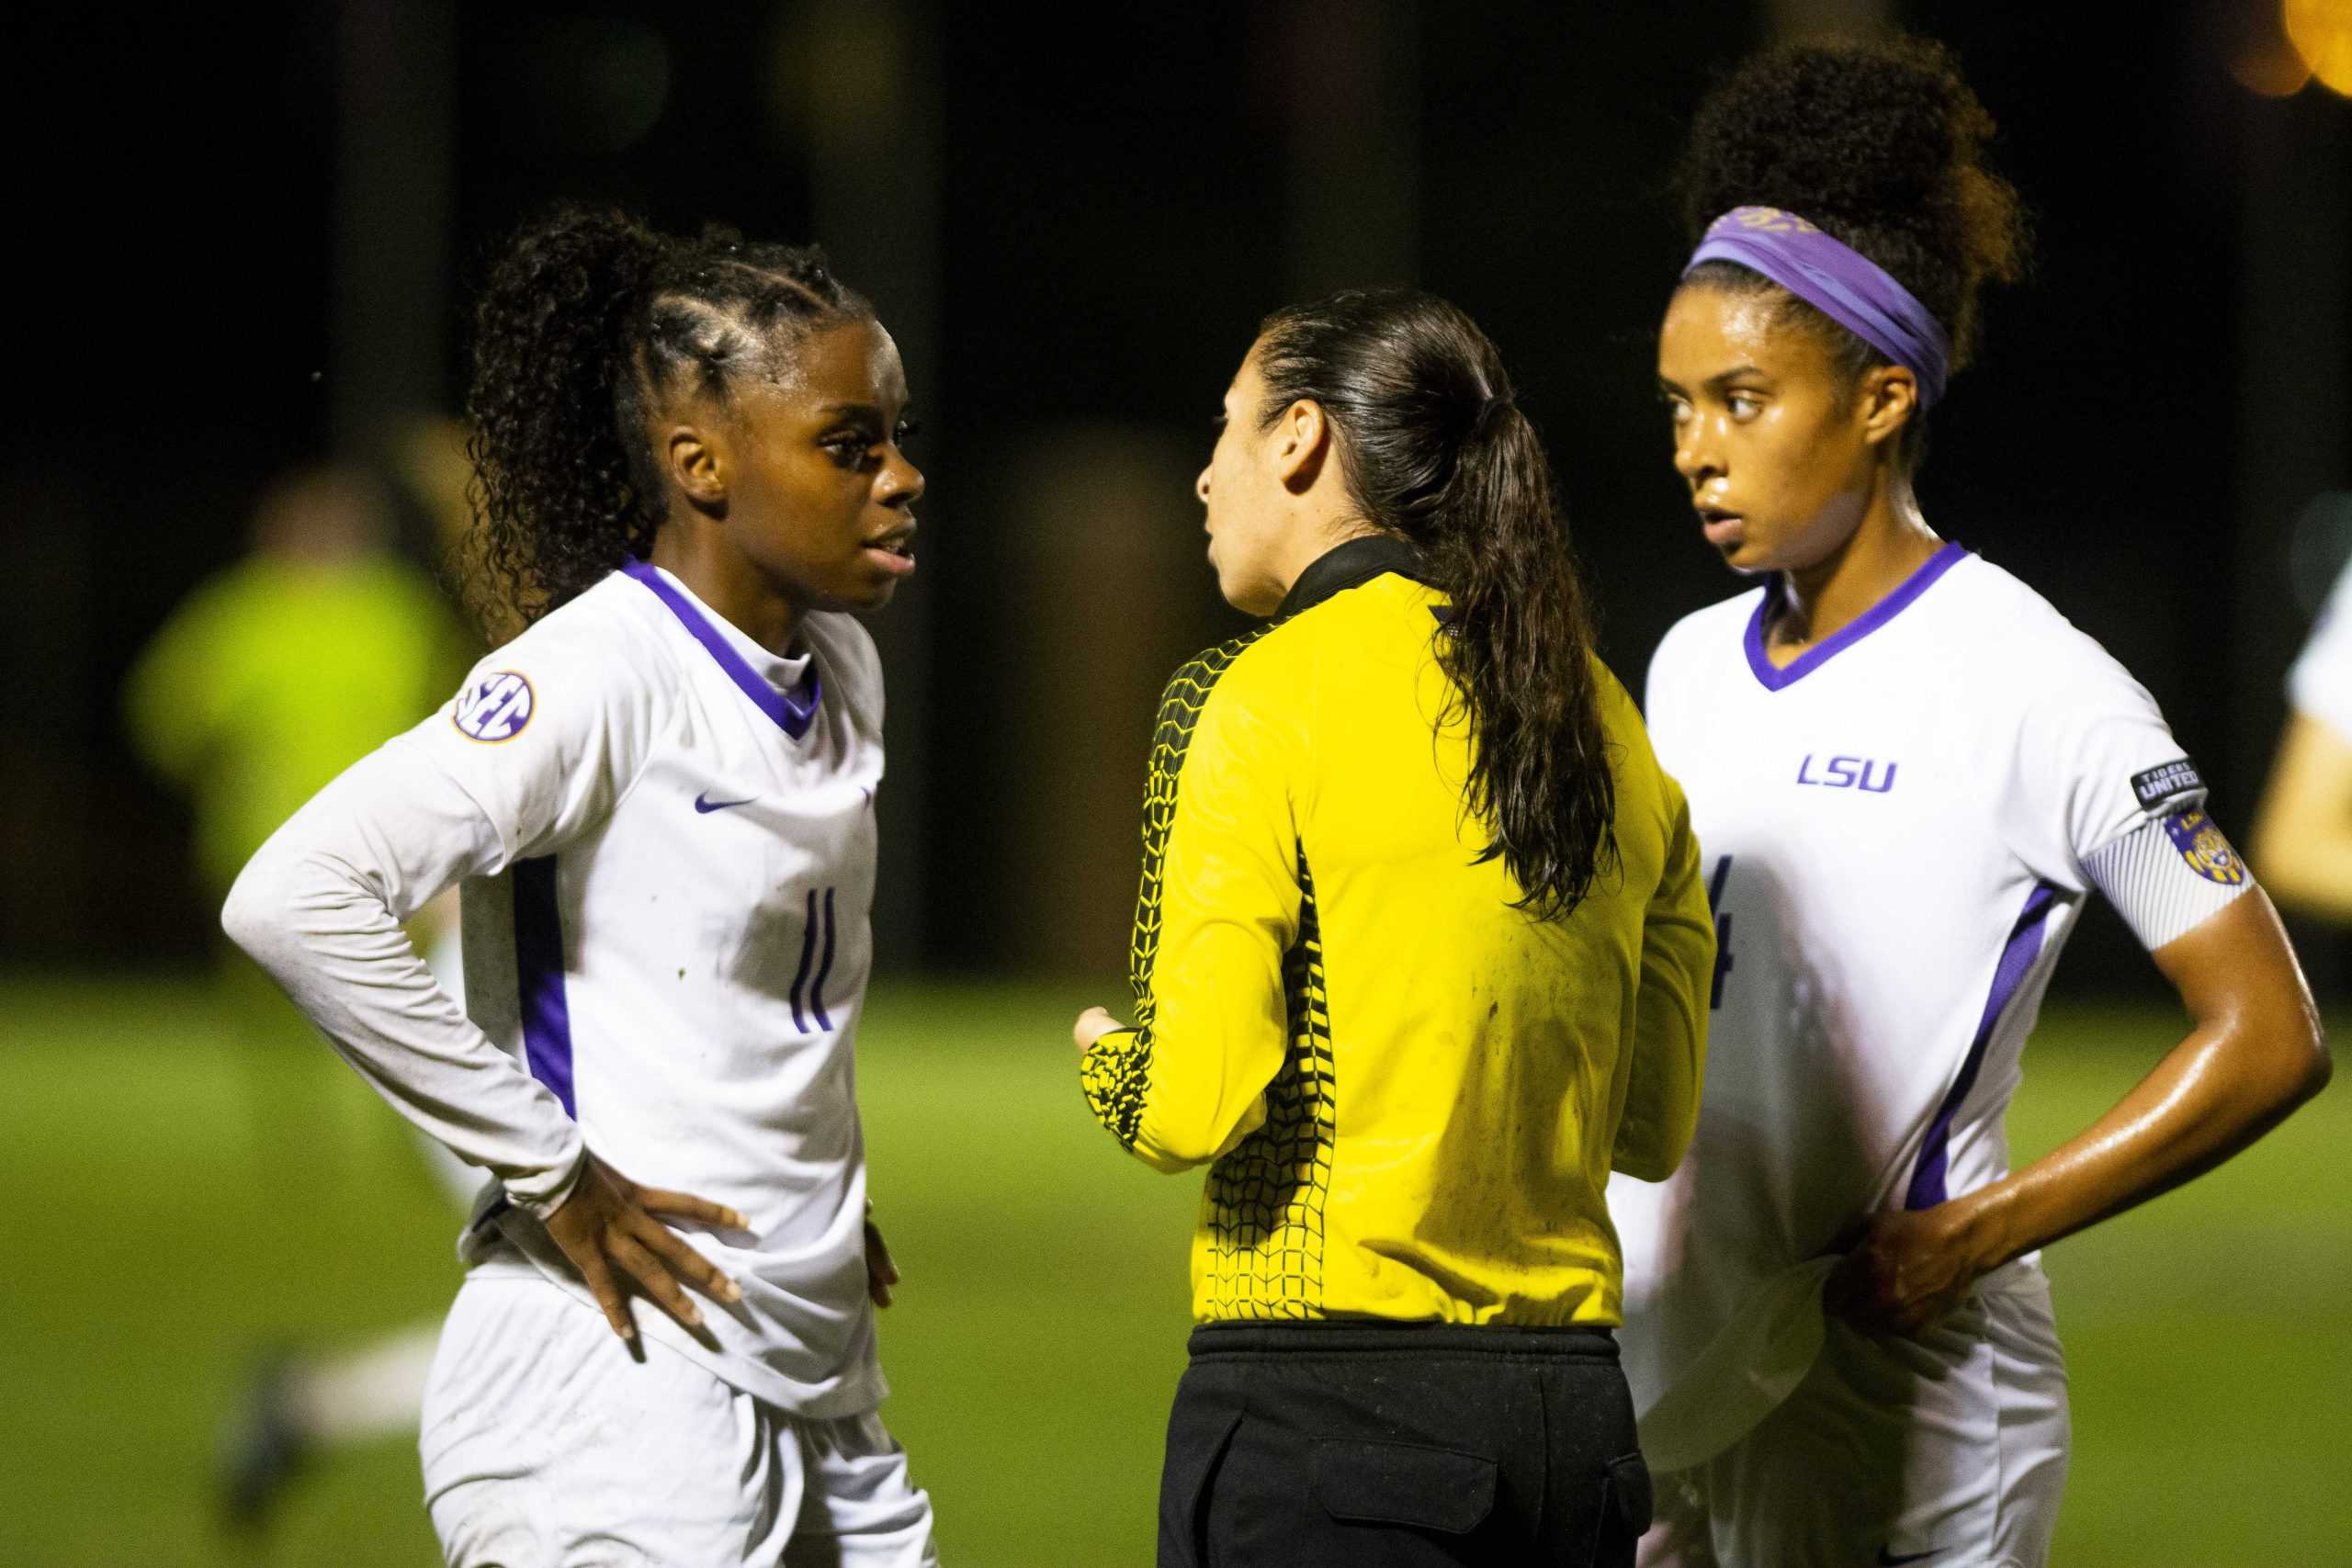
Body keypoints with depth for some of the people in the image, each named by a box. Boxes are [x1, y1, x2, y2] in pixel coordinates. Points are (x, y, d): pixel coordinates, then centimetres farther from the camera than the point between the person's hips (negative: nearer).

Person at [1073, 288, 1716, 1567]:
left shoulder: (1256, 700, -7)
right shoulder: (1602, 718, 12)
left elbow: (1194, 1108, -13)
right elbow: (1652, 1123, 15)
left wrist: (1106, 1064, 8)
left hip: (1322, 1405, -6)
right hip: (1569, 1402, 6)